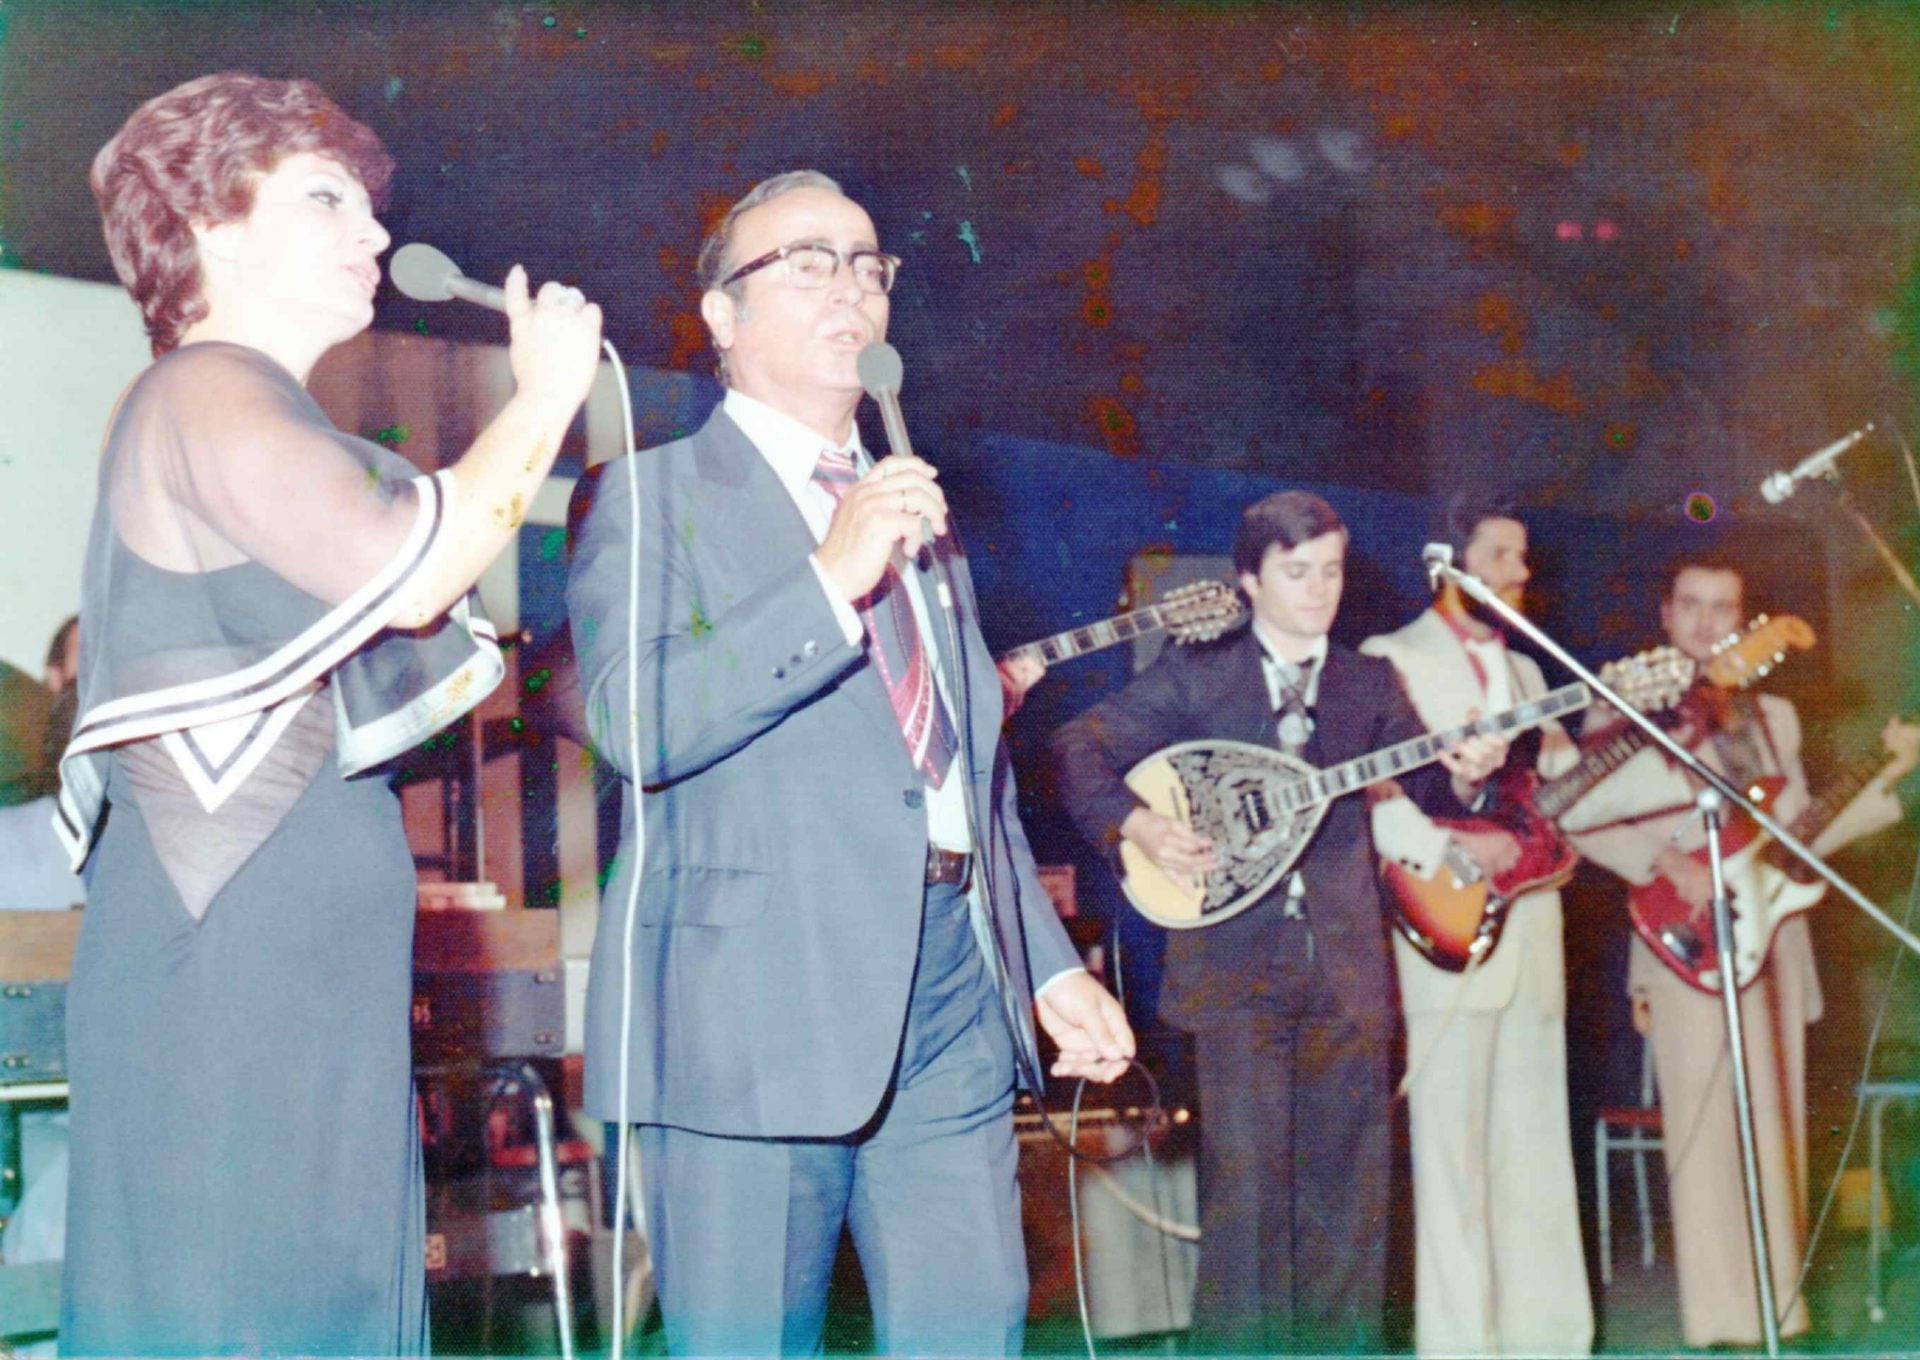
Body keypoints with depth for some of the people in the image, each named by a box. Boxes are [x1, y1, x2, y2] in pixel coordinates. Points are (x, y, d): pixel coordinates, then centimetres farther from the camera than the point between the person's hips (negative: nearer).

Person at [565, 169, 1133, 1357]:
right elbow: (634, 720, -15)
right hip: (758, 1002, -5)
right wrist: (831, 579, -19)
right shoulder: (648, 496, 2)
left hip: (954, 994, 6)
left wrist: (1053, 965, 19)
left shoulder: (918, 514, 23)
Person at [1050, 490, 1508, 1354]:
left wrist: (1463, 773, -15)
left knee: (1347, 1184, 4)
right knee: (1245, 1178, -7)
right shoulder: (1195, 675, 6)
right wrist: (1137, 825, -13)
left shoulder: (1369, 684, 14)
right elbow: (1079, 748, 2)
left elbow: (1427, 787, 7)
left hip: (1344, 962, 3)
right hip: (1236, 960, -3)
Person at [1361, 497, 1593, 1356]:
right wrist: (1445, 849, -22)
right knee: (1452, 1145, -5)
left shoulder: (1527, 672, 22)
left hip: (1530, 934, 7)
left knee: (1536, 1146, 8)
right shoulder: (1391, 661, -1)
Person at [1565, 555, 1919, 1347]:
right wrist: (1666, 862, -19)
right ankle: (1727, 1324, -3)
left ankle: (1778, 1307, 16)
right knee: (1710, 1130, -8)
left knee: (1775, 1130, 8)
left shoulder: (1775, 717, 18)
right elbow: (1579, 815, -10)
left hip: (1771, 935, 6)